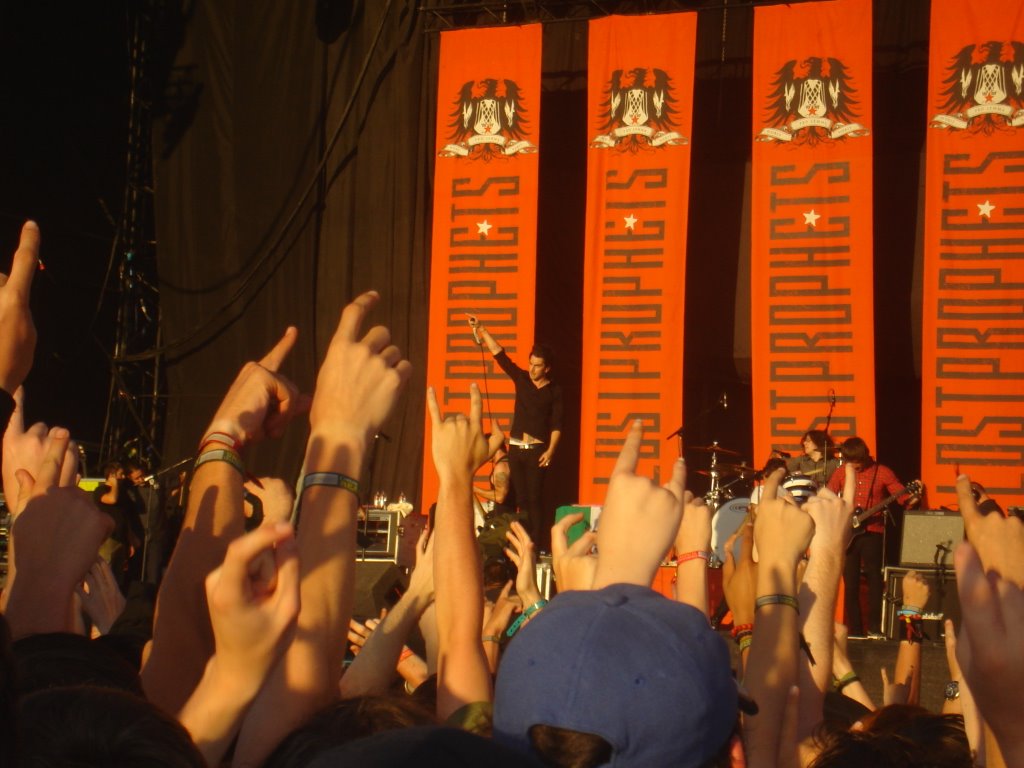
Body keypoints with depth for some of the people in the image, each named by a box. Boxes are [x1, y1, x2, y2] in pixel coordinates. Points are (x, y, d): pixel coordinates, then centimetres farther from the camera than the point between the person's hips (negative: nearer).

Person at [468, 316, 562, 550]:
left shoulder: (554, 391, -1)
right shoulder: (521, 379, 8)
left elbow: (557, 424, -4)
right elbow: (499, 354, 6)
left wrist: (551, 450, -16)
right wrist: (481, 330, 1)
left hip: (537, 449, -4)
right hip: (515, 447, 4)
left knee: (534, 498, -9)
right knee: (521, 498, 4)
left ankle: (536, 543, -9)